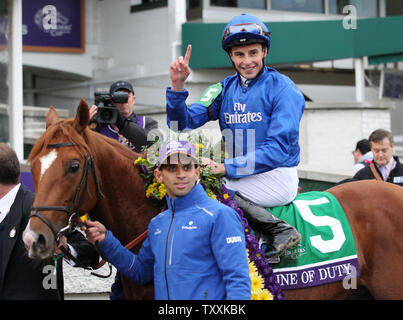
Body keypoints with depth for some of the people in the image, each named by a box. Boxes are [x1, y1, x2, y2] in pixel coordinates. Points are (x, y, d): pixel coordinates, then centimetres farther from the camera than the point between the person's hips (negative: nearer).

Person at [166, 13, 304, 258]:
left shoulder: (282, 89, -9)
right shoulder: (225, 89, 9)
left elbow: (279, 148, -16)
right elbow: (184, 123, 3)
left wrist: (225, 168, -22)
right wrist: (178, 86, -15)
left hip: (277, 178, -7)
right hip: (241, 176, 7)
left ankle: (280, 229, -21)